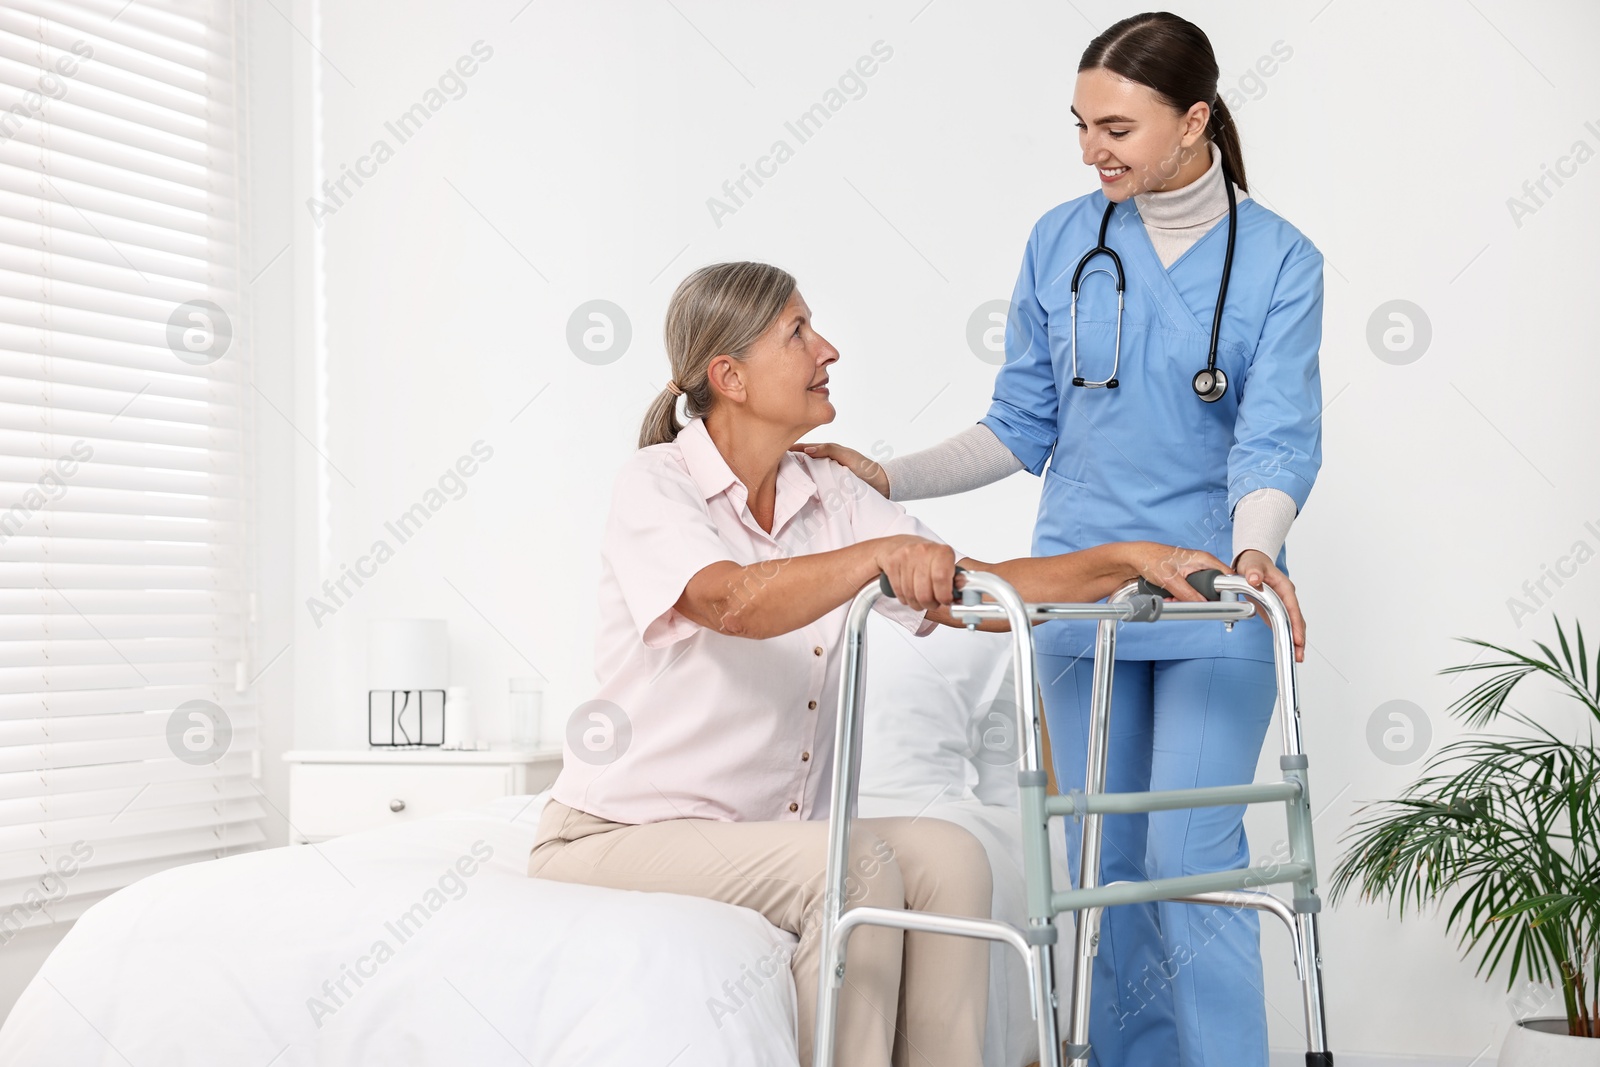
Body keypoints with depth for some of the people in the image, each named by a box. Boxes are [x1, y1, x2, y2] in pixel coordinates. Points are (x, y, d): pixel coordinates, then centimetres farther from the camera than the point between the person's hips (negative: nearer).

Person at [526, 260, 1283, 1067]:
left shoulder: (831, 498, 7)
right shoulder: (654, 485, -12)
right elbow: (735, 602, -32)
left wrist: (1129, 560, -11)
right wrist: (880, 554, -44)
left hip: (763, 832, 6)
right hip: (621, 835, -6)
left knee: (946, 856, -16)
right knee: (856, 863, -27)